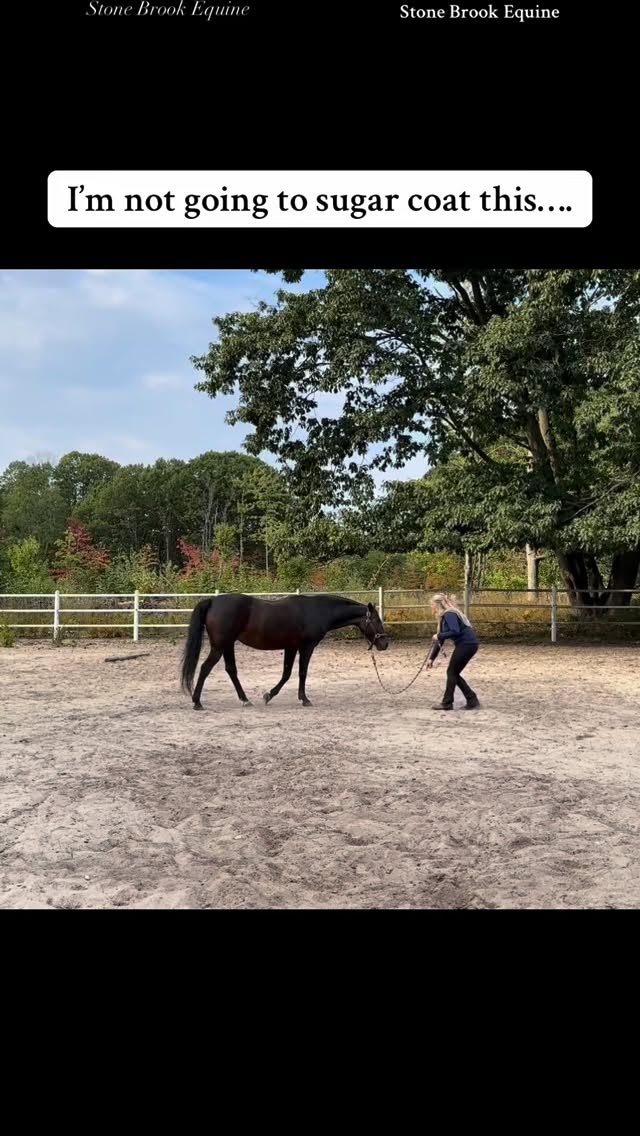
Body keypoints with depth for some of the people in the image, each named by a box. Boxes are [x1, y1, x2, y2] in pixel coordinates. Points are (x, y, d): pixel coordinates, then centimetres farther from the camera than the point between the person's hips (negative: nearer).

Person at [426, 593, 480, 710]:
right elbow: (440, 641, 19)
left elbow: (455, 631, -29)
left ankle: (447, 703, 7)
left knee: (452, 672, -1)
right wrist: (431, 658, 17)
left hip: (467, 644, -9)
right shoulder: (444, 617, 16)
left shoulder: (449, 614, -13)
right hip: (464, 645, 9)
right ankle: (472, 699, 14)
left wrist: (439, 636, -16)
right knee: (453, 673, 12)